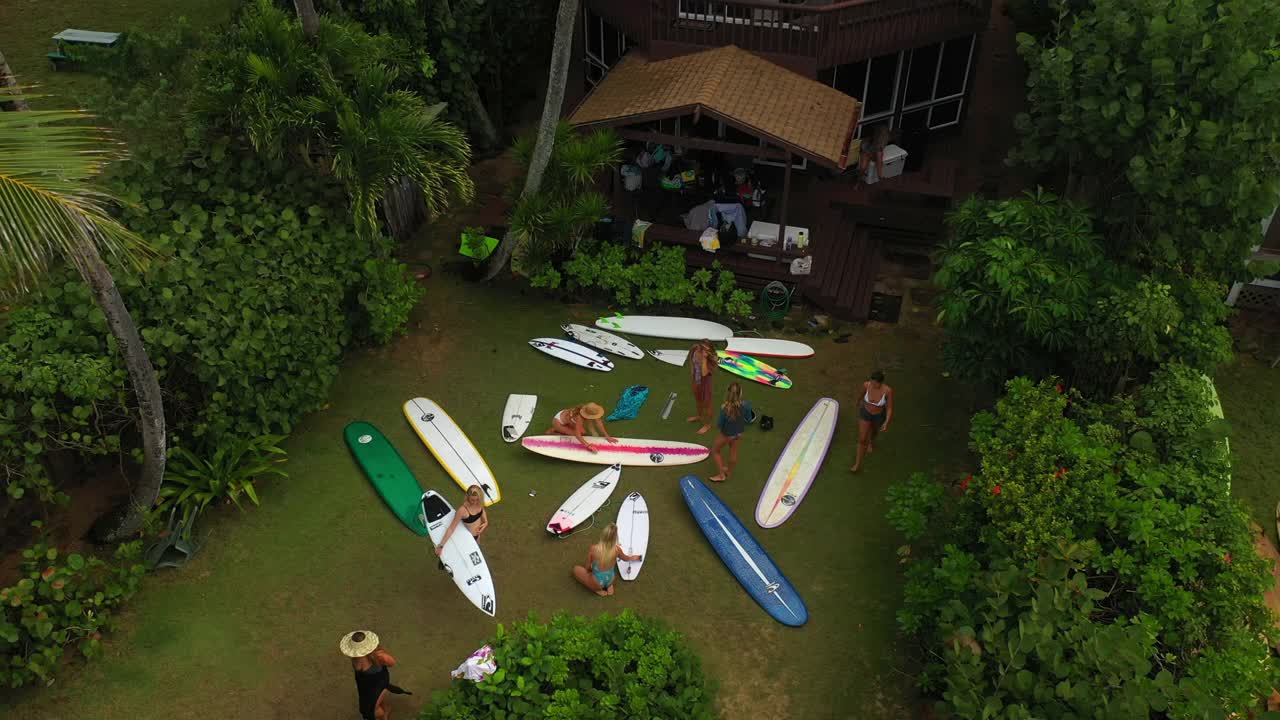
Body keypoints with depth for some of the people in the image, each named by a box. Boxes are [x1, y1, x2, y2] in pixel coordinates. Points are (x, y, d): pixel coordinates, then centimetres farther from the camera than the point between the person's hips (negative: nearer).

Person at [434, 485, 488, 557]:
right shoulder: (462, 510, -37)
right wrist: (441, 545, -29)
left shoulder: (479, 503, -19)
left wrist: (485, 522, -9)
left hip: (477, 534, 6)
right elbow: (451, 528, -31)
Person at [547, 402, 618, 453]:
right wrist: (588, 446, -45)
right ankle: (552, 431, 5)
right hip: (558, 421, -7)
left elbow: (599, 423, -11)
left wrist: (607, 437, -11)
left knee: (582, 431, 6)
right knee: (575, 433, -8)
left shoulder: (590, 411, -22)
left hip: (565, 414, 7)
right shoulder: (579, 418, -40)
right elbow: (577, 435, -40)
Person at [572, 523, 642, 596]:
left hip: (597, 583, -4)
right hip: (610, 580, 4)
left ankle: (598, 590, 10)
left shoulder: (593, 548, -25)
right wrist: (637, 557, 29)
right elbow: (627, 558, 7)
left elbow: (588, 567, -8)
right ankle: (609, 586, 14)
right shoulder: (616, 549, -18)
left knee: (576, 569, 20)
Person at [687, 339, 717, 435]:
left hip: (705, 382, -6)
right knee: (698, 400, 31)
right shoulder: (695, 350, -19)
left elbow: (704, 373, -43)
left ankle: (707, 424, 35)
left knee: (706, 403, 14)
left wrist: (704, 359, -45)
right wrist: (692, 369, -2)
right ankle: (700, 416, 58)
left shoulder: (710, 359, -33)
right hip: (696, 380, 6)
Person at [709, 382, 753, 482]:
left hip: (727, 434, -4)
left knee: (714, 451, 22)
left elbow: (720, 424, -22)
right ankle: (729, 473, 49)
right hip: (738, 432, 4)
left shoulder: (725, 408, -35)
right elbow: (749, 419, -8)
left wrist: (717, 424, 1)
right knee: (733, 452, 27)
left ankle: (722, 474, 28)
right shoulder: (745, 405, -24)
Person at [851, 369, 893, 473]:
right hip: (865, 413, 0)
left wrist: (886, 422, -33)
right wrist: (860, 401, 17)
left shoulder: (888, 390, -35)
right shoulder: (866, 385, -28)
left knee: (874, 430, 33)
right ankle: (858, 464, 22)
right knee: (862, 439, 3)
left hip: (879, 416, 0)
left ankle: (872, 441, 70)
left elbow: (890, 408, -23)